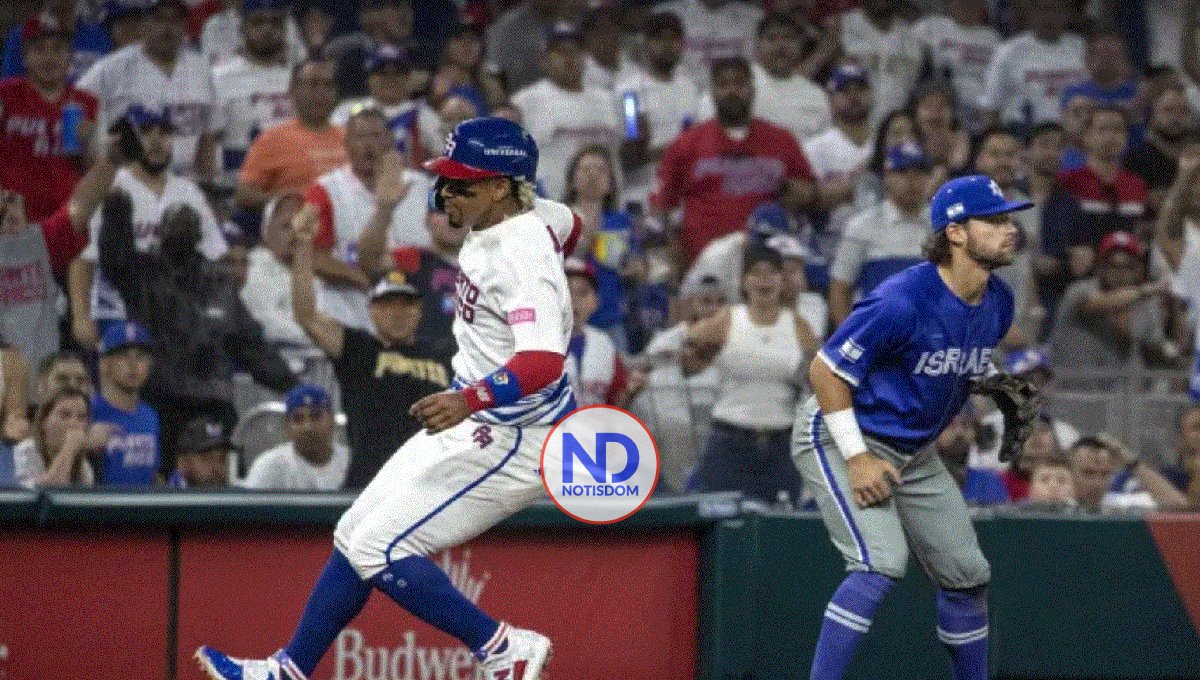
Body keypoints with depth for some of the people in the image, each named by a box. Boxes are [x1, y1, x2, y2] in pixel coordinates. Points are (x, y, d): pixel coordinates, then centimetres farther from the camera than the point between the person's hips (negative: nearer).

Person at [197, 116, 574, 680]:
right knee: (357, 534, 14)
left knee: (380, 548, -14)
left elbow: (543, 361, -39)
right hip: (473, 423, 11)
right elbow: (569, 223, 28)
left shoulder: (521, 254, -26)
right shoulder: (535, 215, 3)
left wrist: (469, 399, -54)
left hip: (510, 435, -11)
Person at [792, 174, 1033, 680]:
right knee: (882, 562, -26)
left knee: (967, 573, 9)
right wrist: (857, 459, -23)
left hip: (912, 451, 8)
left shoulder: (998, 302, -2)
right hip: (840, 438, -8)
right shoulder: (905, 301, -28)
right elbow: (825, 369, -22)